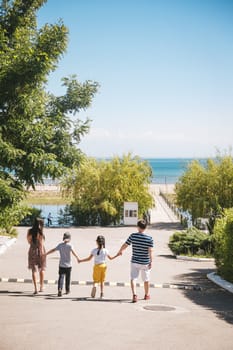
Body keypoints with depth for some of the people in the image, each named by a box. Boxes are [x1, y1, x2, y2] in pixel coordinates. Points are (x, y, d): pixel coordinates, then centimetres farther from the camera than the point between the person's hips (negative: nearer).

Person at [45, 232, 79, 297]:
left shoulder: (60, 245, 3)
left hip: (61, 265, 1)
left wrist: (45, 254, 18)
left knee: (61, 277, -3)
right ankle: (67, 290, 27)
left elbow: (53, 250, 8)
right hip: (68, 265, -1)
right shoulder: (69, 245, -7)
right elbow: (73, 252, -23)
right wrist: (77, 258, -28)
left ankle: (60, 289, -23)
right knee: (67, 278, 14)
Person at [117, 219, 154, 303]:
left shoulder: (133, 236, -8)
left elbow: (125, 245, -1)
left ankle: (134, 294, -18)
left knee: (133, 278, 2)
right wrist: (151, 262, -3)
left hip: (135, 261, 0)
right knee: (146, 279, 17)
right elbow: (150, 251, -12)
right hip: (145, 262, 0)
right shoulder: (149, 238, -11)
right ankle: (146, 295, 33)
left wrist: (120, 251, 19)